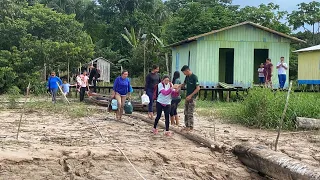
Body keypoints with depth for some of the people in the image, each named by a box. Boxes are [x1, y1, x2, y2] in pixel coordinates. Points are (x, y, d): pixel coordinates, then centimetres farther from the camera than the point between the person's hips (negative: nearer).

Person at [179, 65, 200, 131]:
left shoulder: (194, 77, -17)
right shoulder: (187, 77, 8)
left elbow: (198, 88, -19)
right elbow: (184, 84, 24)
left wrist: (191, 95, -20)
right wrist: (179, 86, 2)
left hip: (192, 97, -8)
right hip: (188, 97, 8)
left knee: (190, 113, -5)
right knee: (186, 112, 10)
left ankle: (191, 127, 2)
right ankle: (187, 125, 18)